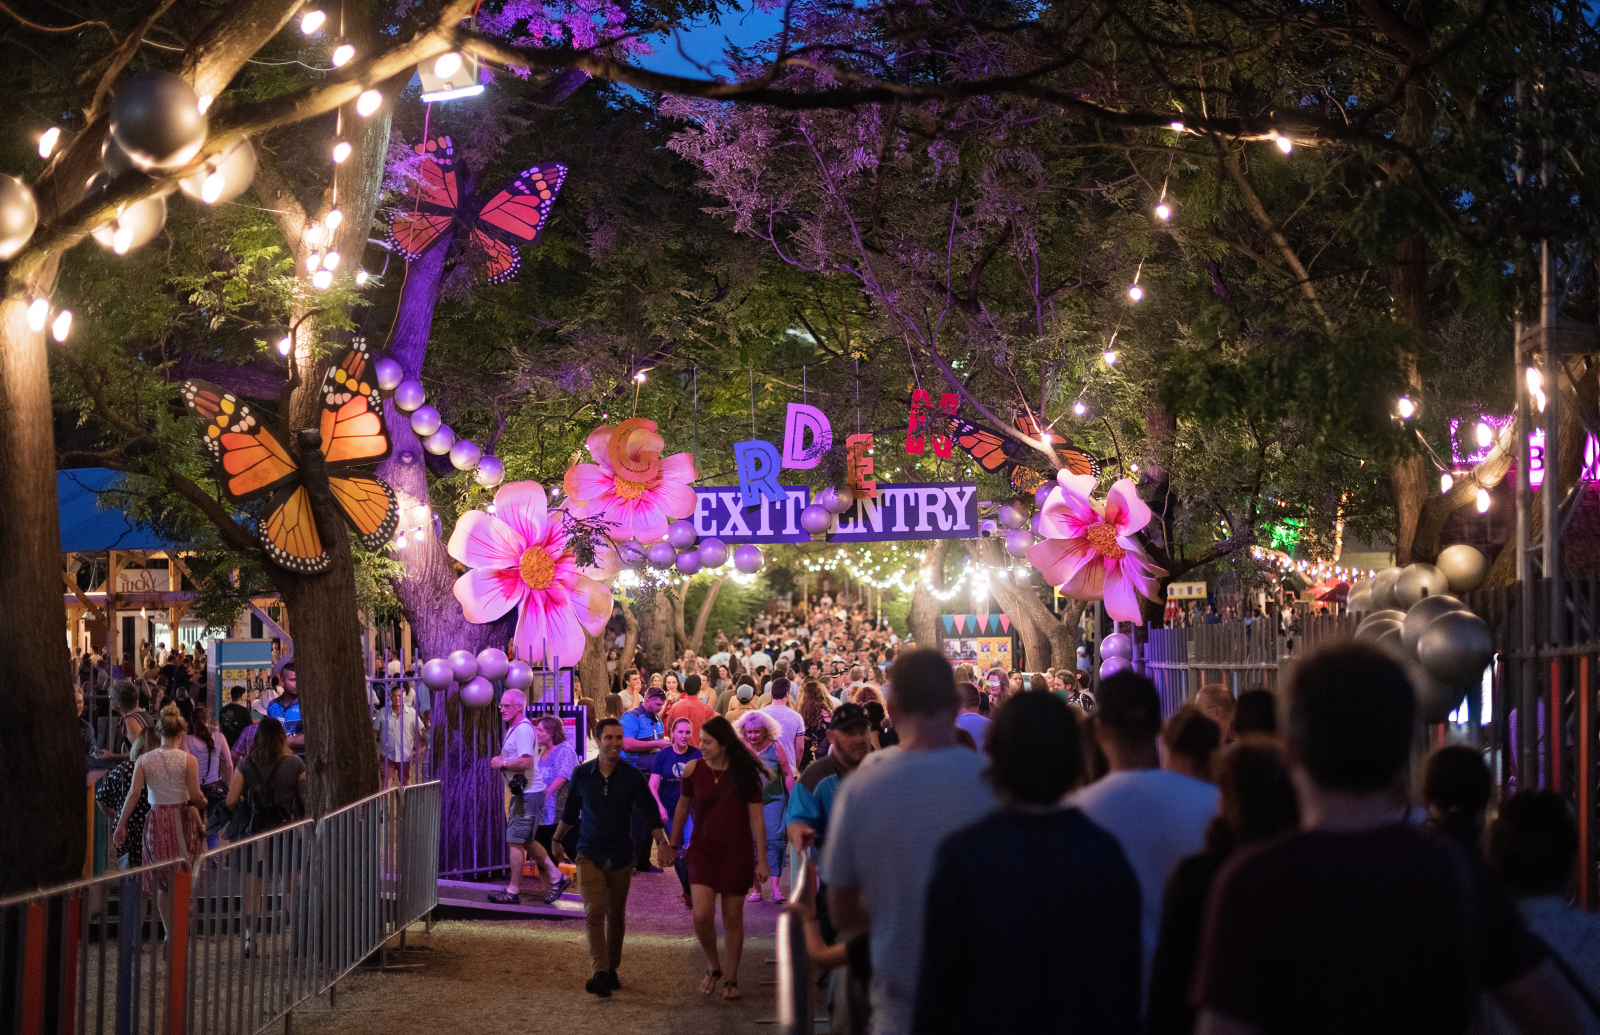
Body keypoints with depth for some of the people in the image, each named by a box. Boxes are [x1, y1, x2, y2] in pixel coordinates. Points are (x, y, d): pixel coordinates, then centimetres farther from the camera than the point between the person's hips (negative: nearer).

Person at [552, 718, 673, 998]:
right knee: (594, 912, -16)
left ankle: (612, 969, 27)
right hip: (590, 856, -1)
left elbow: (651, 812, -3)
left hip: (622, 857, 1)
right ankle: (600, 974, -24)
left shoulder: (633, 776, -4)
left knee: (616, 916, 10)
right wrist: (556, 840, 25)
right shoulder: (581, 775, -1)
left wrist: (661, 841, -17)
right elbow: (570, 811, 14)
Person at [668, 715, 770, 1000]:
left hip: (737, 854, -1)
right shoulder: (693, 769, -4)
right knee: (702, 915, -13)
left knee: (733, 918, 5)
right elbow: (682, 807, 11)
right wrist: (672, 844, 18)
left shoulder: (745, 773, -6)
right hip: (702, 851, 1)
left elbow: (757, 818, -3)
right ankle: (713, 966, 13)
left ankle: (731, 979, 21)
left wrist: (761, 859, -5)